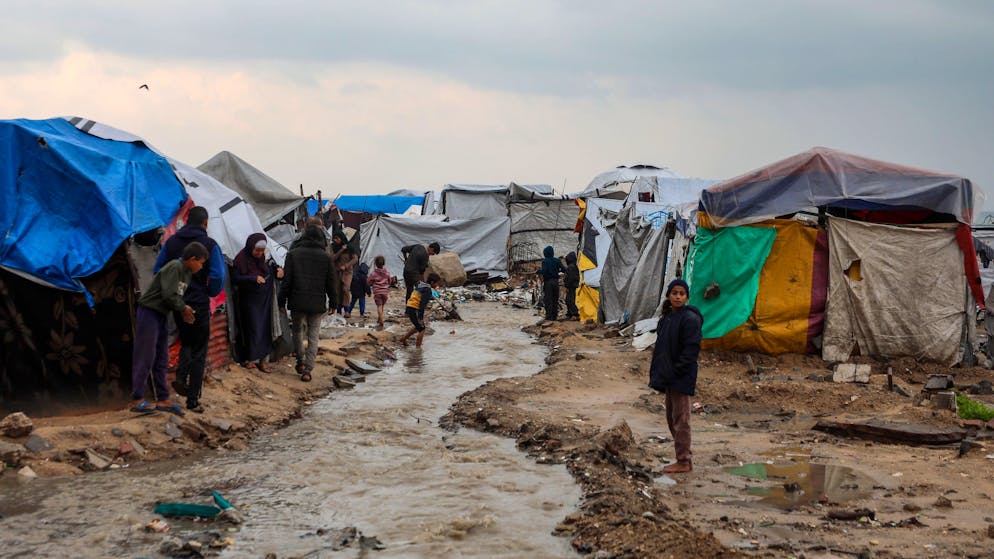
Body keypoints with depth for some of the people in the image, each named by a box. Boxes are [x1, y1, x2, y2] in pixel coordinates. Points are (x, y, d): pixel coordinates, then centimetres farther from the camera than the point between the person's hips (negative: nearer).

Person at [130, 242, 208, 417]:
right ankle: (137, 400, -1)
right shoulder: (173, 268, -18)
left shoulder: (187, 273, 11)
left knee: (161, 360, 10)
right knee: (145, 358, -6)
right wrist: (184, 308, -9)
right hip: (149, 312, -9)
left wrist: (184, 311, -5)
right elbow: (169, 295, -23)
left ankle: (163, 399, 14)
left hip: (162, 316, 9)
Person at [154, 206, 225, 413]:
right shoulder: (209, 244, -9)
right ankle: (193, 400, 5)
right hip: (199, 305, -4)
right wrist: (210, 293, 2)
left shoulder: (172, 242, 3)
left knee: (186, 342, 25)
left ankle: (181, 377, -1)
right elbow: (218, 276, -16)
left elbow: (157, 270, 5)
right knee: (199, 351, 6)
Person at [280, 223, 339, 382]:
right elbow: (331, 282, 3)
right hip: (317, 303, 0)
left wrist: (282, 301, 4)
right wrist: (333, 302, 12)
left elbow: (286, 280, -2)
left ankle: (301, 361, 17)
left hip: (297, 302, 0)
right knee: (313, 336, 4)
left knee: (298, 331, 21)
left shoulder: (293, 254, -2)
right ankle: (307, 369, -3)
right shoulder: (326, 257, -1)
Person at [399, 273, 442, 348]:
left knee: (417, 326, 26)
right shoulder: (427, 290, -13)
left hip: (409, 308, 9)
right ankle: (418, 347, 1)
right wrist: (421, 317, -21)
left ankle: (403, 339, 32)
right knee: (422, 329, 0)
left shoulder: (420, 285, 16)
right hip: (415, 310, -9)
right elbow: (423, 304, -21)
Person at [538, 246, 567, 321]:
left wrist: (539, 271, -2)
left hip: (548, 281, -5)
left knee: (548, 299, 0)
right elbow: (564, 269, -1)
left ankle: (549, 316, -3)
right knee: (555, 299, 13)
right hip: (556, 281, 5)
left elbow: (544, 271, -22)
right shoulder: (557, 260, 3)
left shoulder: (545, 261, -11)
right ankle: (554, 315, 15)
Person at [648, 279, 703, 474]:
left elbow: (692, 348, -18)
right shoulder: (667, 317, 13)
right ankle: (685, 456, 26)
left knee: (680, 419, -4)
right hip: (669, 376, 9)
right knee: (671, 417, 16)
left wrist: (677, 370, -19)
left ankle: (684, 462, 3)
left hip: (681, 378, -9)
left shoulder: (690, 318, -14)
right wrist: (658, 373, 10)